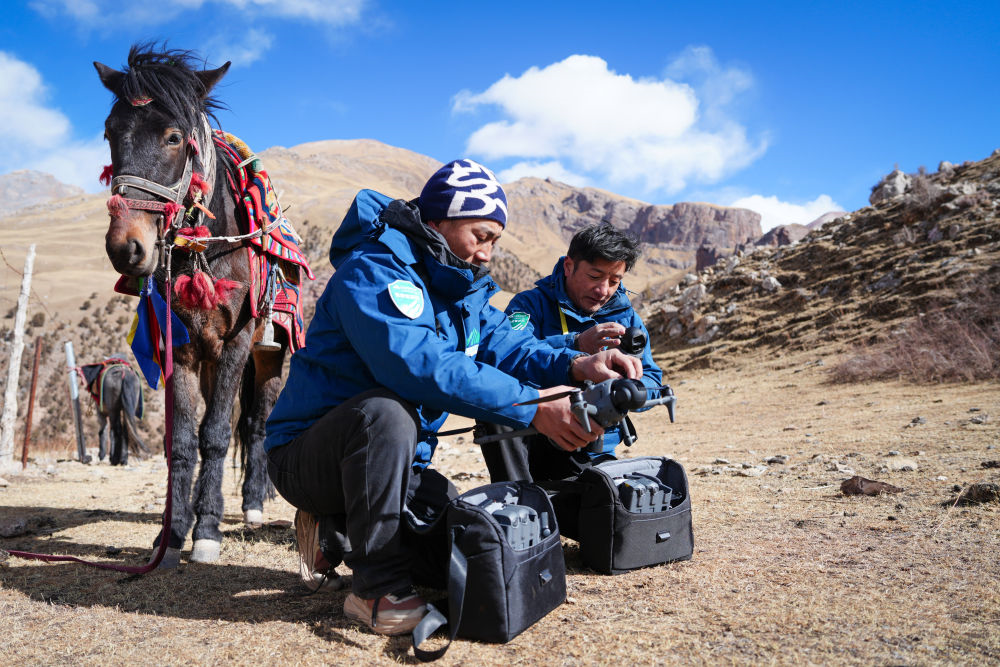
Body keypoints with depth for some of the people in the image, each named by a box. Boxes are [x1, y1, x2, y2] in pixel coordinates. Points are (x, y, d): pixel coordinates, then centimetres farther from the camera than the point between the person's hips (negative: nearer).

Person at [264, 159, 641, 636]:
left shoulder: (465, 289, 8)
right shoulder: (372, 272, -21)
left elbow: (502, 342, -5)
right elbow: (420, 365, -36)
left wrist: (573, 365, -25)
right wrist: (531, 406, -38)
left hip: (394, 460, 8)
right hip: (306, 456, -7)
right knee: (386, 412, -37)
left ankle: (336, 535, 13)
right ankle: (379, 588, -21)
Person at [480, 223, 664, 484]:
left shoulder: (626, 317, 10)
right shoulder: (532, 303, -3)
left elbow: (652, 384, 6)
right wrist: (576, 344, -38)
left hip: (588, 455, 3)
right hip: (527, 440, -2)